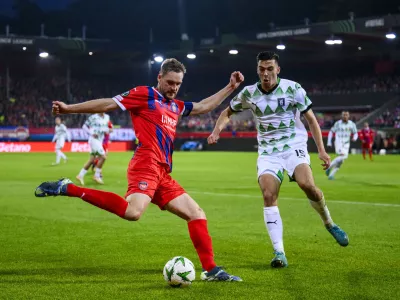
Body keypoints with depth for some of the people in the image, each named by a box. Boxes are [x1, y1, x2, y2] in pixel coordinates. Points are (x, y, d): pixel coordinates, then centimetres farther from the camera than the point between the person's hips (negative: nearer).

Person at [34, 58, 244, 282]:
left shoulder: (176, 106, 25)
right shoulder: (145, 95, 2)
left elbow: (203, 107, 38)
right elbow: (108, 104, -1)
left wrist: (230, 87, 35)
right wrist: (69, 109, -4)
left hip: (163, 175, 9)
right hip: (146, 165, -9)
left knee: (197, 214, 7)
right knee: (133, 212, -32)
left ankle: (211, 270, 10)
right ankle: (68, 189, -23)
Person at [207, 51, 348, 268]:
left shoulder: (293, 88, -5)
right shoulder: (249, 94, 1)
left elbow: (311, 119, 2)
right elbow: (228, 112, 18)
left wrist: (321, 150, -4)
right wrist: (217, 130, -3)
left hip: (294, 147, -2)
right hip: (268, 152, 2)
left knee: (307, 185, -28)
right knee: (268, 196, -18)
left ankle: (329, 223, 1)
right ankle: (279, 252, -13)